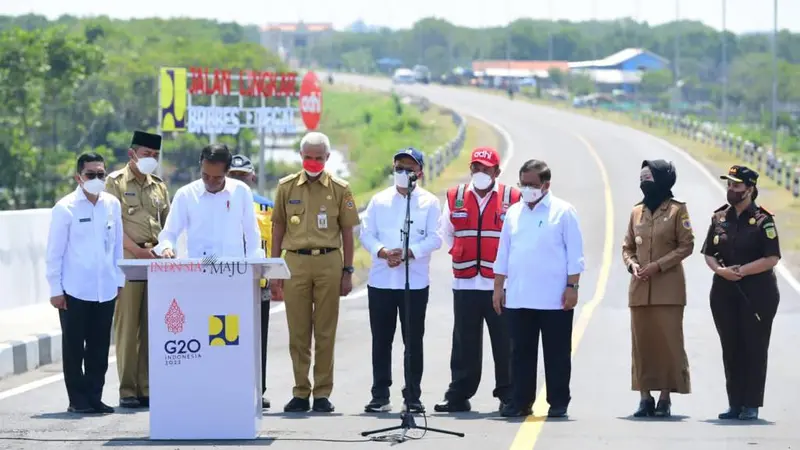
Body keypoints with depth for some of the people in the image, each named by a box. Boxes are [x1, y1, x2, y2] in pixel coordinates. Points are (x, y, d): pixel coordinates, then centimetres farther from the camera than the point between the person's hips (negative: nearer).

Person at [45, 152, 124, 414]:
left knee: (100, 347, 8)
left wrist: (119, 281, 11)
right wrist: (56, 289, -6)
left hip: (105, 289, 4)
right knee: (74, 347, 4)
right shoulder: (66, 208, -7)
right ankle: (78, 400, 11)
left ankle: (94, 397, 18)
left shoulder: (112, 205, 4)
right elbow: (54, 252, -4)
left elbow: (117, 245, 11)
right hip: (75, 291, -4)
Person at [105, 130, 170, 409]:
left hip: (156, 261, 5)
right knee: (128, 325, -6)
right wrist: (138, 250, -15)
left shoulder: (159, 186, 19)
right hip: (127, 260, -5)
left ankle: (148, 388, 7)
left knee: (152, 327, 3)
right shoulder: (115, 182, 2)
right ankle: (128, 390, -4)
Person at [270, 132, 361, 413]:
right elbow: (278, 229, 11)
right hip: (295, 262, 1)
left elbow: (347, 232, 8)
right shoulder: (287, 187, 8)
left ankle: (323, 393, 7)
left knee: (325, 332, 1)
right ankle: (301, 392, 9)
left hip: (328, 263, -1)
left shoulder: (339, 189, 6)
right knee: (298, 332, 2)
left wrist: (347, 271, 3)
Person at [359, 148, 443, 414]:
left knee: (413, 341, 1)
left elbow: (434, 239, -4)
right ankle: (380, 396, 11)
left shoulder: (429, 202, 4)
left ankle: (413, 397, 8)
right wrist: (384, 252, -13)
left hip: (415, 281, -2)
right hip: (381, 280, 2)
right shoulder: (379, 200, 11)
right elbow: (366, 234, 5)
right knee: (381, 340, 5)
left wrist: (408, 252, -17)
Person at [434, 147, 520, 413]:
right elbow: (445, 231, 22)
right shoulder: (455, 198, 10)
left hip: (501, 283, -2)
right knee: (464, 343, 6)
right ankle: (459, 396, 11)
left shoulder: (511, 198, 1)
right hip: (465, 283, 3)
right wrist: (459, 253, 13)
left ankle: (508, 395, 7)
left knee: (505, 343, 0)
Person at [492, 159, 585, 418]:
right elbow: (503, 253, 16)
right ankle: (520, 402, 12)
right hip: (518, 298, 4)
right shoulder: (514, 212, 13)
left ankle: (558, 403, 8)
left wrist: (572, 286, -9)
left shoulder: (563, 212, -1)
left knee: (556, 353, 2)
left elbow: (574, 254, -3)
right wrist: (498, 287, 11)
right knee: (521, 353, 6)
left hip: (554, 299, -4)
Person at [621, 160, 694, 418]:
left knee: (668, 341, -5)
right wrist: (631, 264, -4)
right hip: (640, 287, 4)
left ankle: (665, 398, 0)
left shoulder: (677, 210, -1)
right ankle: (645, 397, 7)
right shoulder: (637, 212, 13)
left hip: (668, 287, -4)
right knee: (641, 342, 2)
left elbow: (686, 246, -3)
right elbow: (627, 247, 17)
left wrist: (659, 265, -12)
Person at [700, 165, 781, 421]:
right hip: (724, 292, 5)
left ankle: (751, 405, 4)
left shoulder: (762, 220, -7)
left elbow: (772, 259, -12)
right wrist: (720, 269, -8)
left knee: (754, 348, -2)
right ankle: (735, 404, 13)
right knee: (730, 348, 7)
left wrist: (741, 270, -17)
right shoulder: (719, 218, 9)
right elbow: (709, 253, 12)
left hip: (757, 293, -5)